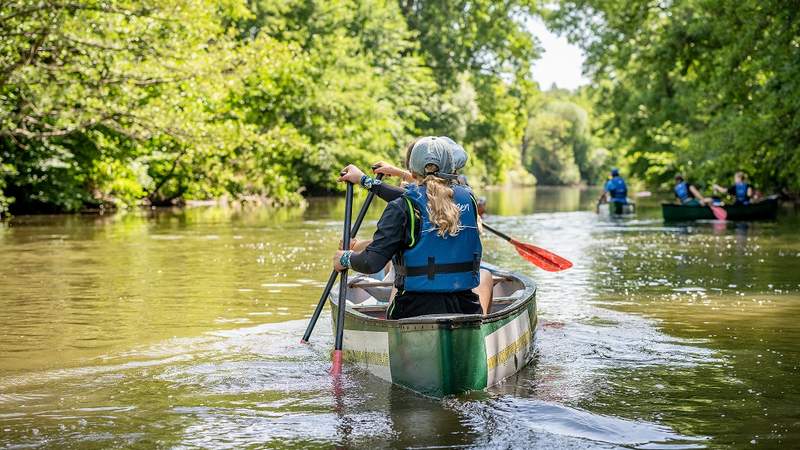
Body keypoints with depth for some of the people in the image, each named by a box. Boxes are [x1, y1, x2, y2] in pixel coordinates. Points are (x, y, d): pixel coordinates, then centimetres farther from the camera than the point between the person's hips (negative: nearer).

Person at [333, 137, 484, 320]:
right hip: (465, 310, 4)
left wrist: (346, 258, 11)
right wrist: (365, 180, 32)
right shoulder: (467, 198, 8)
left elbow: (371, 263, -12)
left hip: (417, 310, -4)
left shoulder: (401, 208, -7)